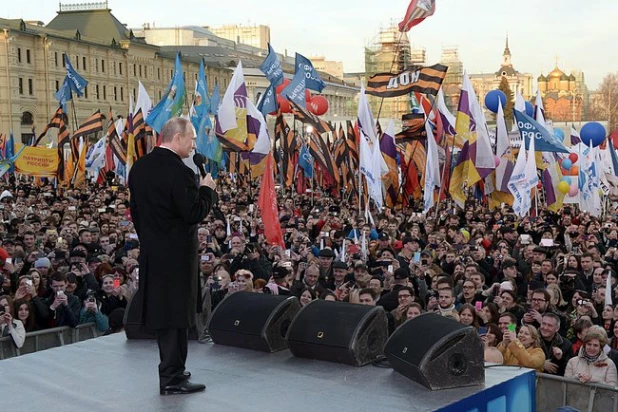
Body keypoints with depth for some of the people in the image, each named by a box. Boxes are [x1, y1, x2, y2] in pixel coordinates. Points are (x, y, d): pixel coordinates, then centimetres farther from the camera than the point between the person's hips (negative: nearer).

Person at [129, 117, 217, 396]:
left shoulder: (140, 167, 6)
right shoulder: (179, 172, -21)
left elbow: (136, 209, 13)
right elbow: (194, 214, -21)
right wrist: (207, 189, -6)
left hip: (151, 251, 9)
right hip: (176, 254, -8)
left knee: (163, 310, 17)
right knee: (175, 312, 1)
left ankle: (171, 370, 29)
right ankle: (172, 378, 9)